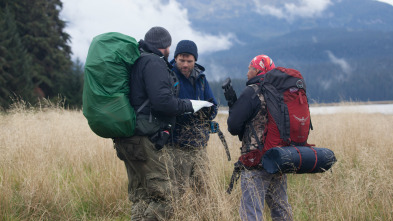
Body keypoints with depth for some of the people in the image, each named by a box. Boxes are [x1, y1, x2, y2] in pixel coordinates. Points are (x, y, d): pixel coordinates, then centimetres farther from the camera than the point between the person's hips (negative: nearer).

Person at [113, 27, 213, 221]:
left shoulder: (135, 62, 18)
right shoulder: (154, 63, -10)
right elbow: (162, 101, -20)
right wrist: (189, 106, -7)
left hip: (127, 139, 10)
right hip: (146, 141, -10)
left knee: (140, 197, 15)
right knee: (165, 196, -7)